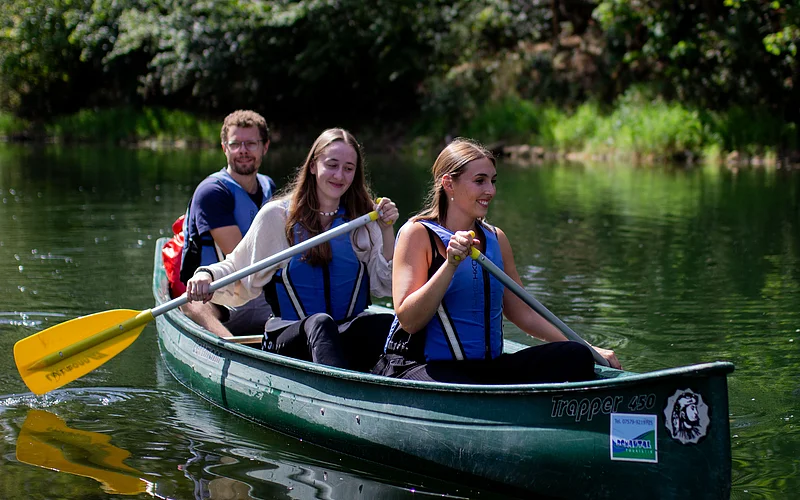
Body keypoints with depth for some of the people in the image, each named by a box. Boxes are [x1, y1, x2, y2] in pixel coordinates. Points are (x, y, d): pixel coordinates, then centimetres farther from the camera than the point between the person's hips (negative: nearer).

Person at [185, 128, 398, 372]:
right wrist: (207, 275, -14)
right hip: (289, 341, -3)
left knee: (392, 324, -31)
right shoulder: (277, 215, 5)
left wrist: (387, 231, -3)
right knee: (319, 322, -39)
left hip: (350, 344, 3)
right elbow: (237, 270, 7)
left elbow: (384, 285, 9)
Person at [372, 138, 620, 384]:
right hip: (421, 367, -6)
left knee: (576, 357, -17)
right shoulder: (418, 233, -3)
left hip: (485, 368, 6)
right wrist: (451, 264, -23)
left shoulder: (496, 239, 16)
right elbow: (408, 320, -12)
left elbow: (521, 312, 22)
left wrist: (589, 351, 15)